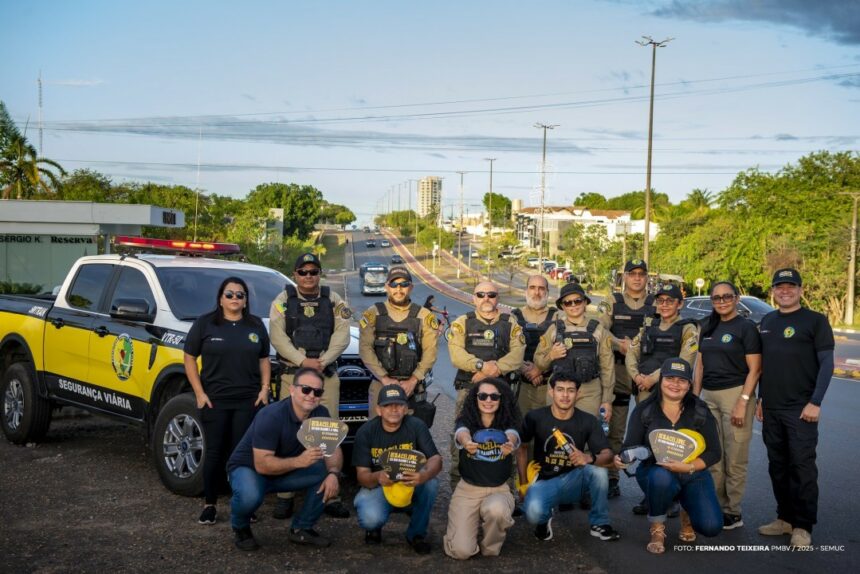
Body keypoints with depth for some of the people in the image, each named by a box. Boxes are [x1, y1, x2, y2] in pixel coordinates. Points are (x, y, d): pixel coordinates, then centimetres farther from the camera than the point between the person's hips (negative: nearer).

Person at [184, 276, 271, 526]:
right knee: (215, 452, 1)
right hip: (214, 400, -2)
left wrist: (265, 388, 3)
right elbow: (189, 358, 2)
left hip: (248, 401, 2)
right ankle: (209, 505, 11)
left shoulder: (256, 325, 11)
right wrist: (199, 393, -5)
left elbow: (264, 360, 16)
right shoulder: (204, 324, 1)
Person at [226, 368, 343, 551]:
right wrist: (298, 461, -46)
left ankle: (301, 529, 1)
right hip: (248, 468, -6)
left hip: (285, 470, 6)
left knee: (326, 473, -17)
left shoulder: (321, 414, -10)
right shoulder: (271, 416, -30)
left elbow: (334, 449, -6)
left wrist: (333, 473, -28)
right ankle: (240, 528, -2)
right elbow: (262, 464, -33)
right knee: (250, 495, -38)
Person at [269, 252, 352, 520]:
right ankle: (285, 496, 4)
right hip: (292, 375, -1)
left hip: (327, 376, 1)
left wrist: (323, 361, -13)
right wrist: (302, 361, -14)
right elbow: (277, 337, -3)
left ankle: (330, 495, 3)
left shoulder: (334, 300, 11)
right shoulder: (282, 301, 8)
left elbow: (342, 335, 1)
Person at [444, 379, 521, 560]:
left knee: (496, 510, -37)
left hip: (499, 490, 0)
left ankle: (490, 548, -1)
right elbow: (461, 433, -29)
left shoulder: (508, 423, -4)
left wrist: (510, 444, -54)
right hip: (467, 490, 0)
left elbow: (512, 435, -28)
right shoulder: (466, 420, -5)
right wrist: (466, 442, -55)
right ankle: (474, 523, 21)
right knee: (462, 551, -16)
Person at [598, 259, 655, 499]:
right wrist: (620, 344, -18)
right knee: (615, 429, 3)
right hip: (618, 371, 0)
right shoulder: (611, 303, 9)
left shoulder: (656, 304, 9)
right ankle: (611, 480, 10)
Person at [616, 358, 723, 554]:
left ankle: (687, 510, 20)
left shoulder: (700, 411, -3)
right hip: (655, 471, -1)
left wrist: (688, 467, -22)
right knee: (661, 477, -39)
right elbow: (631, 445, -4)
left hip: (693, 474, 1)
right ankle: (657, 528, -9)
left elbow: (714, 453, -4)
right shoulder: (644, 410, -4)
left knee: (711, 527, -20)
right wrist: (622, 458, -29)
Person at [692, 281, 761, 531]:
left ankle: (733, 512, 6)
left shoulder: (746, 327, -4)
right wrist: (694, 398, 11)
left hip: (735, 394, -6)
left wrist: (743, 402, -15)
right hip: (709, 396, 6)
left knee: (734, 459, -3)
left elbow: (754, 369, -8)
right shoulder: (708, 329, 15)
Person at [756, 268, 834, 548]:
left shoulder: (815, 320, -3)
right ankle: (785, 518, 23)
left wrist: (815, 402, -14)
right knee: (778, 466, 11)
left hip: (801, 409, -6)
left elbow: (826, 363, -7)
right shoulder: (767, 321, 13)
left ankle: (803, 526, 4)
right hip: (771, 409, 6)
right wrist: (761, 398, 15)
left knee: (802, 467, -4)